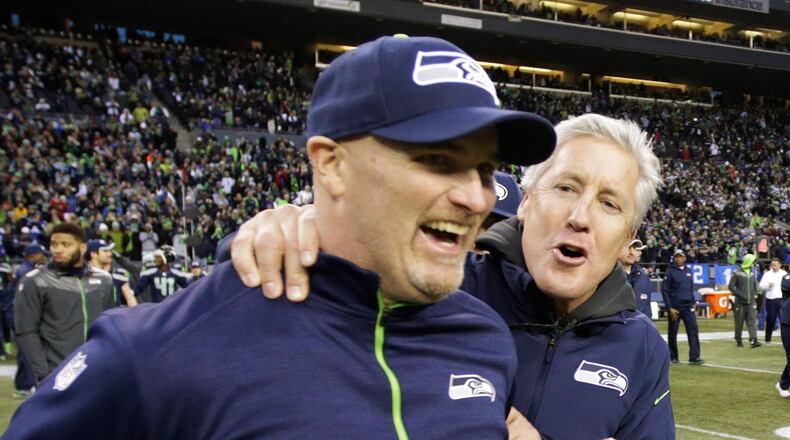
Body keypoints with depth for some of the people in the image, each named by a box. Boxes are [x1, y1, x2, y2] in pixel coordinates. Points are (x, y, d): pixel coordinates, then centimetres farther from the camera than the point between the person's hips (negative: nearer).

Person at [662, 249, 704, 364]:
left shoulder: (688, 270, 10)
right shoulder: (670, 272, -5)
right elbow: (664, 290, -7)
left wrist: (693, 302, 13)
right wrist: (669, 308, -12)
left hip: (688, 307, 4)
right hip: (675, 307, -4)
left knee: (693, 330, -6)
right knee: (673, 332, 4)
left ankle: (694, 357, -8)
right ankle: (673, 357, 15)